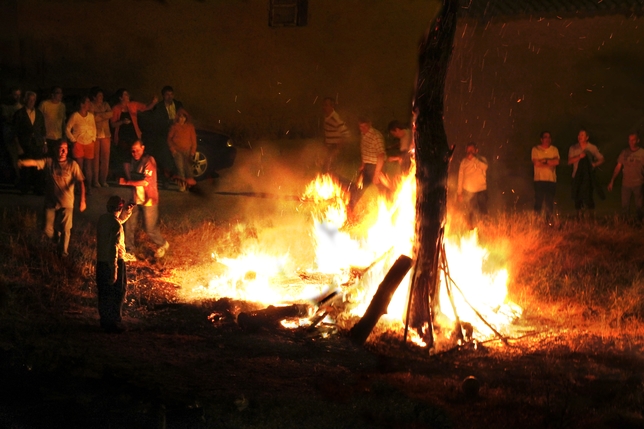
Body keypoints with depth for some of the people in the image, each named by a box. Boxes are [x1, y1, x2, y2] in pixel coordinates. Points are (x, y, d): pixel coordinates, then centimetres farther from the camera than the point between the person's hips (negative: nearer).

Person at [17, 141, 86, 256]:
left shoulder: (72, 164, -8)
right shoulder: (48, 162, -3)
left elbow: (81, 182, -15)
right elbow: (34, 162, -19)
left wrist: (82, 200, -27)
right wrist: (22, 163, -42)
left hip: (66, 203, -2)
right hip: (51, 203, 2)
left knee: (65, 230, 3)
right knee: (48, 230, 5)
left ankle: (63, 253, 27)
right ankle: (59, 242, 38)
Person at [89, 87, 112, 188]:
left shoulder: (105, 104, 15)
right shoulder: (91, 105, 0)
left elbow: (110, 114, -2)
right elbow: (92, 118, -13)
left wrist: (99, 115, -11)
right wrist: (104, 116, -4)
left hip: (106, 134, 4)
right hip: (95, 135, -4)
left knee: (105, 158, 2)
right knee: (95, 158, -5)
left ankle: (103, 180, 10)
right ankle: (95, 180, 2)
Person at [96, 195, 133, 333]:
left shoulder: (102, 219, 2)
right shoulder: (116, 225, -22)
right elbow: (113, 247, -24)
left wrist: (127, 213, 18)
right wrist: (114, 270, -23)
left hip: (101, 261, 7)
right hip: (114, 261, -7)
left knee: (104, 292, 16)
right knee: (117, 293, 5)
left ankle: (104, 319, 24)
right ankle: (113, 322, 6)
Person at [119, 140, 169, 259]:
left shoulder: (149, 161, -16)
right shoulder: (132, 162, 4)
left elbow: (146, 182, -22)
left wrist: (127, 182, -20)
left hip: (148, 200, -6)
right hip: (135, 199, 6)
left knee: (150, 229, 2)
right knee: (129, 226, -3)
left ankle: (162, 245, 28)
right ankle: (130, 253, 6)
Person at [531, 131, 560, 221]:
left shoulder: (554, 149, 11)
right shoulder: (536, 149, 3)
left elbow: (557, 162, -4)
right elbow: (535, 163, -10)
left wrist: (544, 160, -8)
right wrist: (550, 162, -6)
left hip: (551, 180, 2)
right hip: (539, 179, -2)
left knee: (550, 202, 1)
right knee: (538, 201, -5)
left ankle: (549, 220, 8)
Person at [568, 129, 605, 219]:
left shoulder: (592, 148, 6)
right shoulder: (573, 148, 8)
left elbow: (601, 159, 10)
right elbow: (569, 161, -2)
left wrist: (595, 164, -10)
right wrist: (579, 157, -17)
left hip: (588, 177, -2)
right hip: (577, 177, 2)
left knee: (588, 197, -12)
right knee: (577, 198, 1)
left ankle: (591, 215, -4)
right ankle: (579, 217, 9)